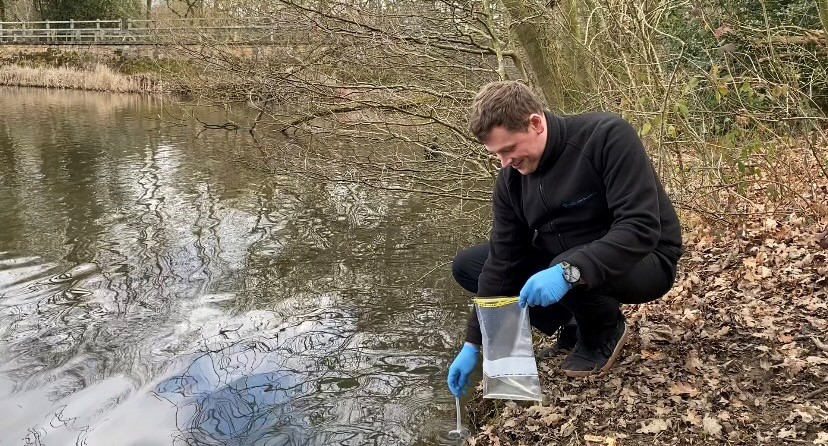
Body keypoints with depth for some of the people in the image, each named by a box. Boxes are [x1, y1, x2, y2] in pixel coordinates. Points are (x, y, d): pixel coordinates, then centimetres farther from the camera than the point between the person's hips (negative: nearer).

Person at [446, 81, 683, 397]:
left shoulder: (607, 136, -27)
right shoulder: (510, 180, -8)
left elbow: (641, 227, -34)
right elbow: (502, 260, -7)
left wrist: (568, 271, -46)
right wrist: (474, 344, -9)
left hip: (644, 260, -6)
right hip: (561, 258, 6)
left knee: (576, 274, -39)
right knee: (466, 266, -3)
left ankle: (606, 331, -3)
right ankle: (575, 321, 5)